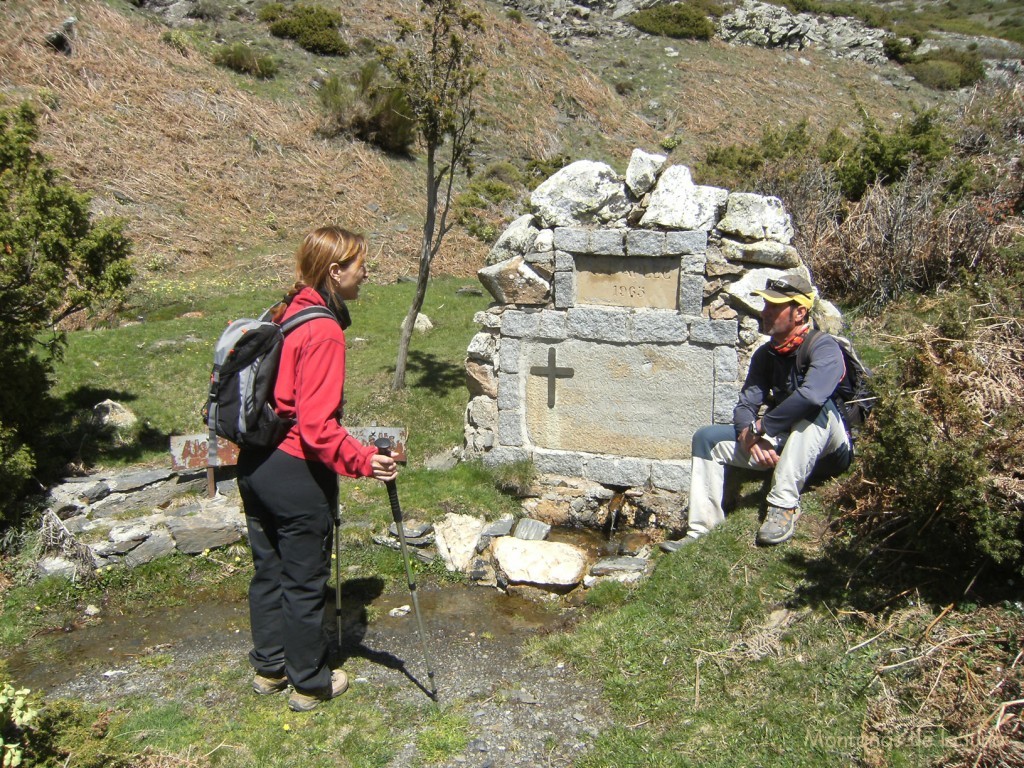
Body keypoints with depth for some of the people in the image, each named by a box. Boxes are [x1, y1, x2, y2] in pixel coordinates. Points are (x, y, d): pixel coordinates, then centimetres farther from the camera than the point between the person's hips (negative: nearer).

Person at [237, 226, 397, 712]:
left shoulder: (287, 314, 7)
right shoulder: (323, 331, -20)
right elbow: (316, 425, -25)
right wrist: (363, 461, -26)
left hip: (255, 465, 9)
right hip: (297, 475, -9)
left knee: (268, 571, 20)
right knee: (305, 582, 8)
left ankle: (269, 667, 37)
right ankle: (309, 684, 24)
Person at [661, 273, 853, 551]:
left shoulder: (823, 347, -17)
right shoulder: (766, 354, 5)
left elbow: (811, 395, -37)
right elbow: (745, 405, -1)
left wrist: (761, 426, -25)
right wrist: (750, 437, -24)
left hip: (829, 450, -6)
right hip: (779, 446, 7)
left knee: (815, 407, -37)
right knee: (706, 438, -3)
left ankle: (784, 506, -35)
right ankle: (702, 528, -5)